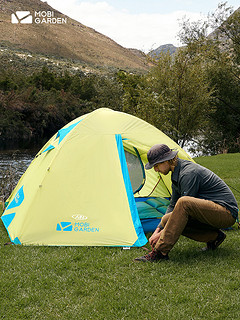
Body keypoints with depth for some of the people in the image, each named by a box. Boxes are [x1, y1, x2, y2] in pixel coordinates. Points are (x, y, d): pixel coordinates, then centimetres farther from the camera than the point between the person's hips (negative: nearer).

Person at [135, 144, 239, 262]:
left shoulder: (189, 173, -21)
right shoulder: (177, 174, 9)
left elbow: (185, 205, -20)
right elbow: (173, 206, 19)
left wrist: (162, 234, -14)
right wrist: (158, 229, 9)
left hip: (227, 212, -10)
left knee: (184, 203, -33)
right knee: (167, 219, -1)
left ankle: (160, 251, -27)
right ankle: (213, 237, 5)